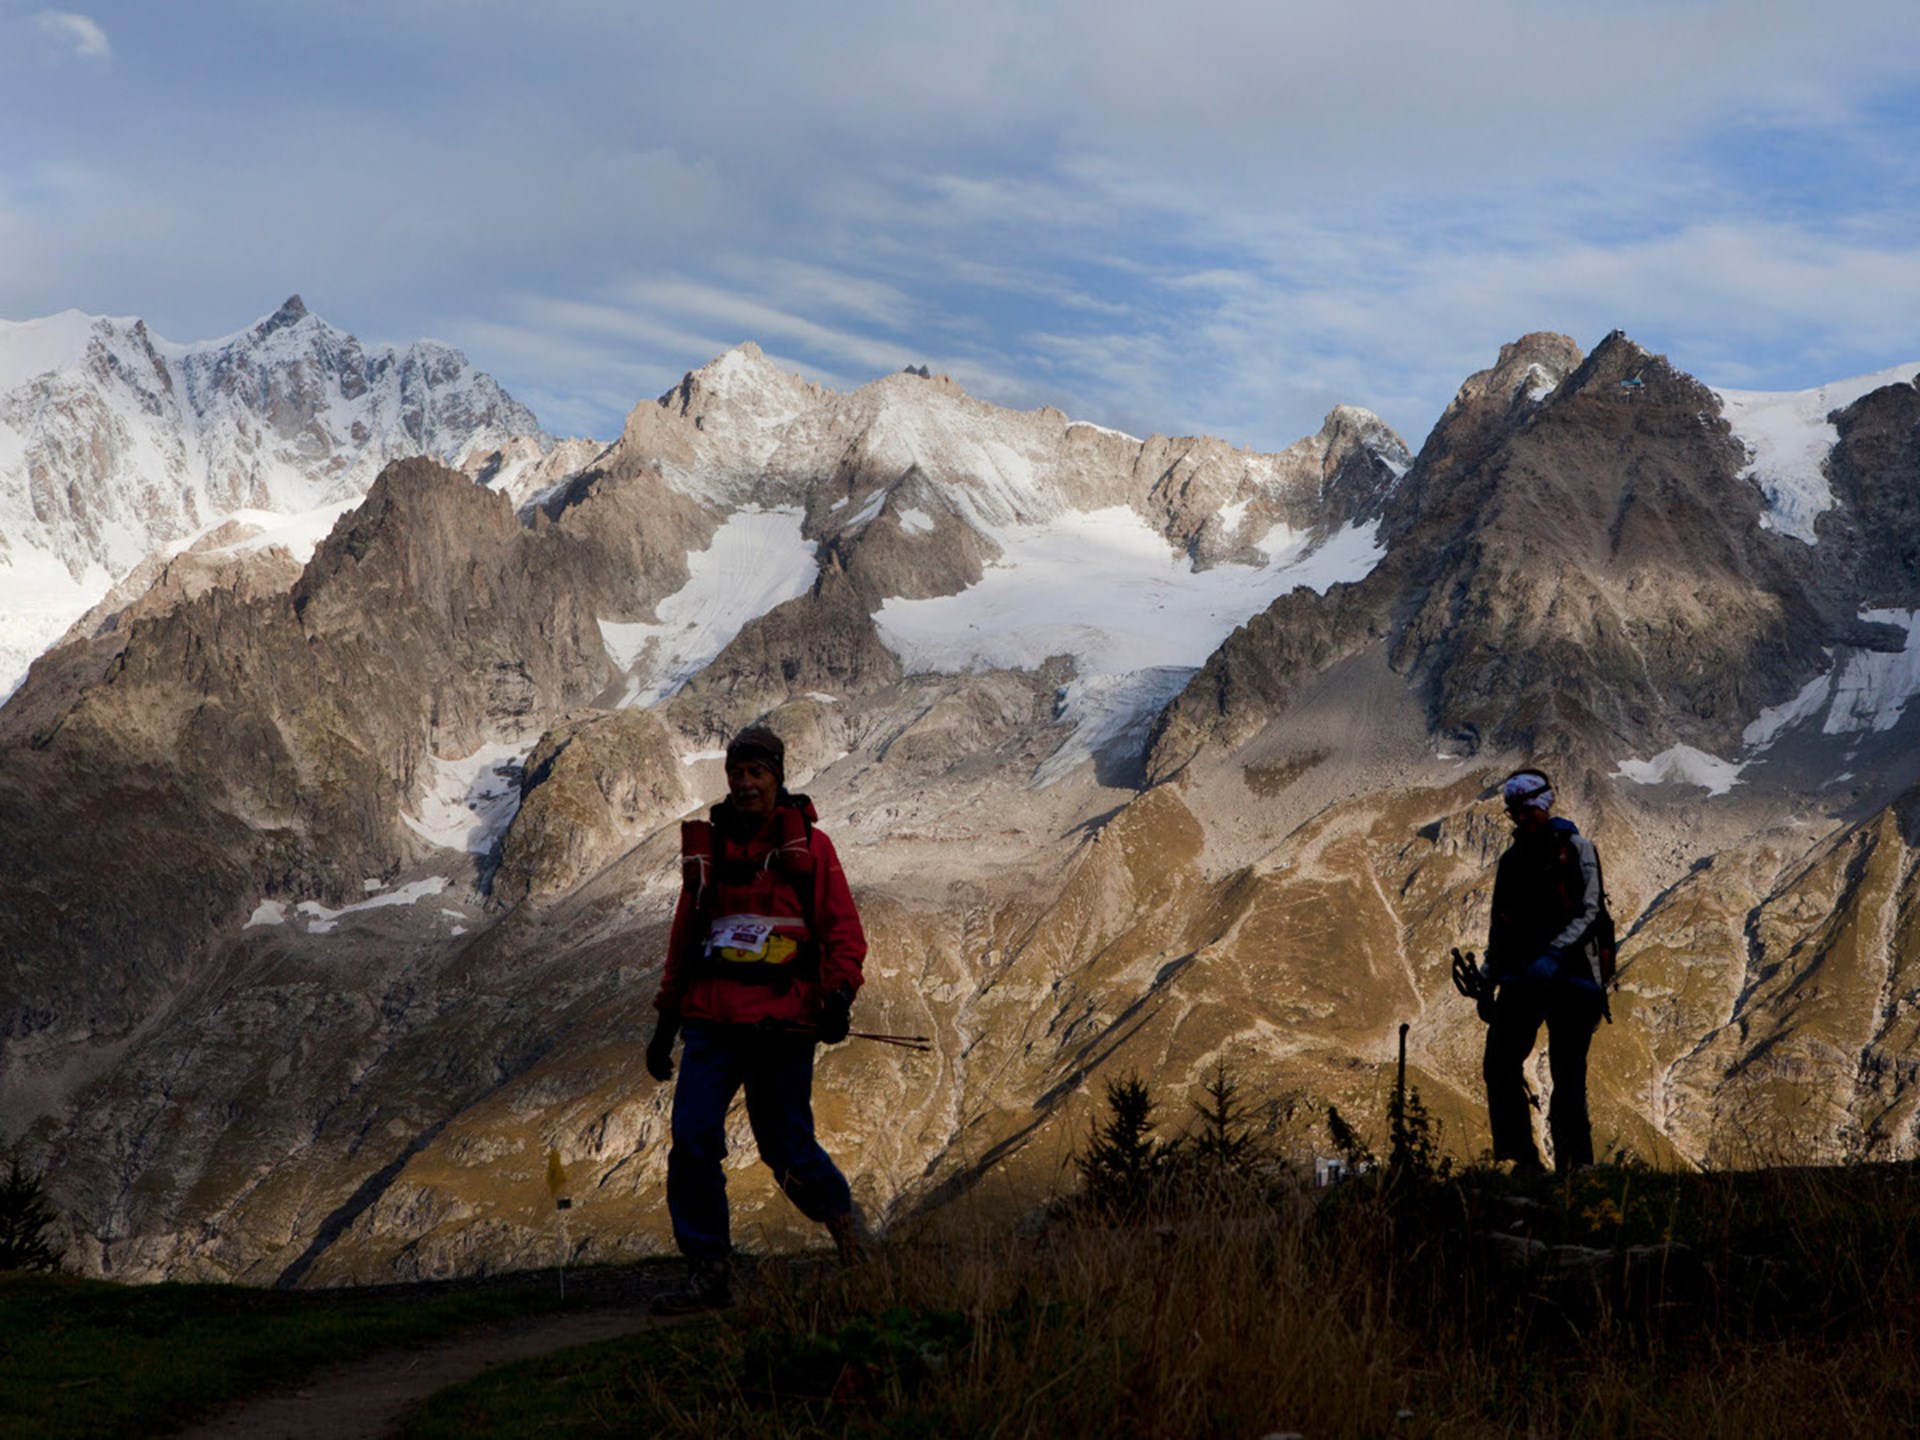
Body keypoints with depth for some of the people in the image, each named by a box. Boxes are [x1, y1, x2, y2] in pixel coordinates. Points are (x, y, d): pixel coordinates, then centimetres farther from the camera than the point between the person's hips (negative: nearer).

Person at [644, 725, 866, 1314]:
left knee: (786, 1145, 1)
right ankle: (706, 1273, -3)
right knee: (692, 1138, -10)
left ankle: (837, 1210, 34)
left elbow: (843, 930, -1)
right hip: (711, 1021, 3)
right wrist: (666, 1019, 20)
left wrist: (839, 996, -17)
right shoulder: (706, 849, 13)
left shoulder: (807, 847, 2)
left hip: (781, 1024, -3)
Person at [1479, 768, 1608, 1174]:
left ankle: (1577, 1162, 0)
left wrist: (1553, 952, -23)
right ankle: (1523, 1159, -3)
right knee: (1499, 1064, -8)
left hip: (1569, 974, -5)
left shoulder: (1575, 848, 1)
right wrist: (1488, 983, 16)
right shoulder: (1512, 859, 17)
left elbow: (1588, 911, -9)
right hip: (1522, 978, 5)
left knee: (1568, 1075, -6)